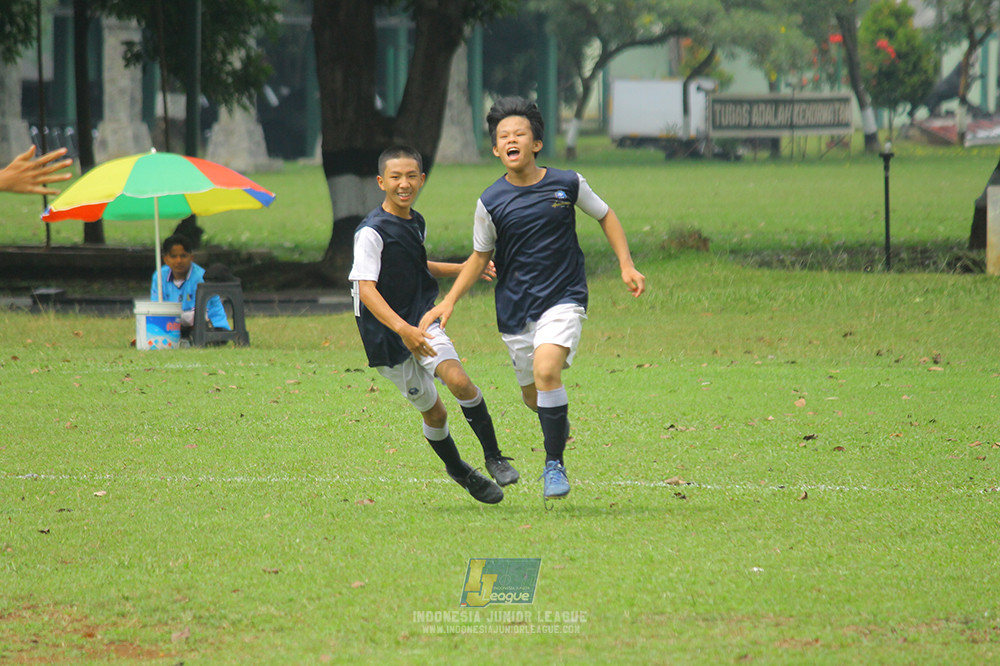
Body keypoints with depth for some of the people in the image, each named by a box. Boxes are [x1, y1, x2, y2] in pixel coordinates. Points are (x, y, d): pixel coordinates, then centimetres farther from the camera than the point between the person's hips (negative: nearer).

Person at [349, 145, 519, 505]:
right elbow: (367, 289, -25)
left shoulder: (417, 223, 7)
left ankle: (494, 458, -9)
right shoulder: (371, 232, -17)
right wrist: (402, 329, -37)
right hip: (387, 336, -5)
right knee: (433, 412, 4)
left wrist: (465, 269, 21)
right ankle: (458, 470, 30)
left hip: (422, 321, 5)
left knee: (458, 380, -21)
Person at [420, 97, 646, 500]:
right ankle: (558, 421, 47)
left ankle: (554, 464, -10)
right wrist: (449, 302, -1)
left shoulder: (568, 184, -5)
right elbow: (479, 258, 8)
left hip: (563, 298, -2)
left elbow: (605, 217, 12)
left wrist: (626, 266, 3)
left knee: (546, 372, -25)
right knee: (532, 396, 9)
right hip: (515, 308, 2)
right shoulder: (490, 203, -4)